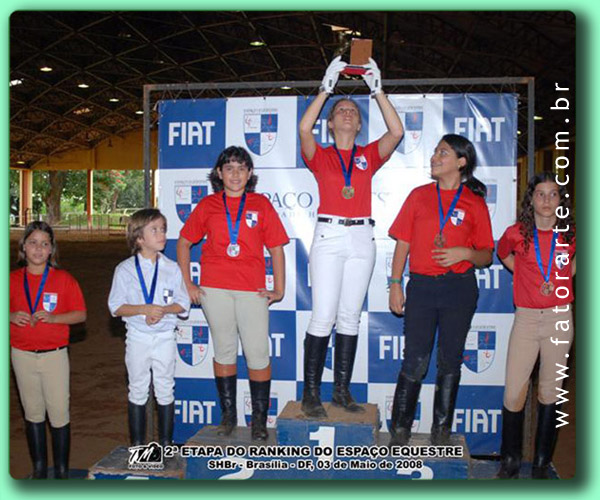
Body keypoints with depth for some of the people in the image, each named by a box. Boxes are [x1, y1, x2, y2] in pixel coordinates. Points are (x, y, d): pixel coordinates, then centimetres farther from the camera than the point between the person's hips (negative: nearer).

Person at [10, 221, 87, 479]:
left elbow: (80, 314, -3)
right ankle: (39, 468, 24)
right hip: (22, 355, 2)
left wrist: (53, 318, -18)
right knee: (33, 412, 12)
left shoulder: (63, 279, -3)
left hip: (54, 354, -2)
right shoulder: (13, 279, 3)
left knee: (59, 413, -1)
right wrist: (12, 317, -12)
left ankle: (62, 470, 12)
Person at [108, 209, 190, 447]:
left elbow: (183, 303, 1)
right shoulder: (125, 269, -3)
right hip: (137, 337, -1)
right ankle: (137, 442, 21)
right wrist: (145, 309, -21)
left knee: (165, 389, 8)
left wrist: (163, 310, -18)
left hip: (165, 336, 1)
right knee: (137, 390, 9)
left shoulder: (172, 268, 2)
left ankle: (166, 441, 20)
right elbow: (116, 307, -7)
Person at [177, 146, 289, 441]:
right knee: (224, 350, 10)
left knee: (258, 353, -3)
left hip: (252, 289, -1)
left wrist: (279, 289, 1)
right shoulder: (208, 205, 8)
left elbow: (276, 248, 7)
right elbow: (184, 242, 13)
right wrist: (187, 284, 6)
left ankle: (259, 419, 11)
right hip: (214, 288, 1)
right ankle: (228, 414, 23)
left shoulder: (260, 204, 6)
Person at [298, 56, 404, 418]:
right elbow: (304, 130, -11)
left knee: (350, 317, 7)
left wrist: (378, 90, -2)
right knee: (323, 318, -6)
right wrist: (327, 87, -9)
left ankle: (342, 390, 14)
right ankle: (311, 393, 2)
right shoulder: (320, 155, 7)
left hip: (362, 239, 3)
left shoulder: (369, 155, 13)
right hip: (328, 237, -3)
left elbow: (397, 132, -2)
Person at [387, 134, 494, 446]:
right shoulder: (419, 195, 9)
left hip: (459, 288, 0)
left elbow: (486, 256, 6)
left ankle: (441, 431, 19)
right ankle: (400, 430, 10)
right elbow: (403, 243, 8)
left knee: (450, 361, 8)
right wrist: (395, 284, 1)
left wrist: (466, 253, -15)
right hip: (421, 286, 0)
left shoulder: (475, 203, 5)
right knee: (415, 362, -1)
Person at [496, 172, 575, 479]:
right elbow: (503, 255, 20)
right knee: (514, 393, -4)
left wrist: (560, 280, 7)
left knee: (550, 391, 7)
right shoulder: (517, 233, -1)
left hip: (559, 317, 1)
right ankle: (510, 463, 12)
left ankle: (542, 465, 18)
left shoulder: (571, 234, 1)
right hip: (526, 317, -1)